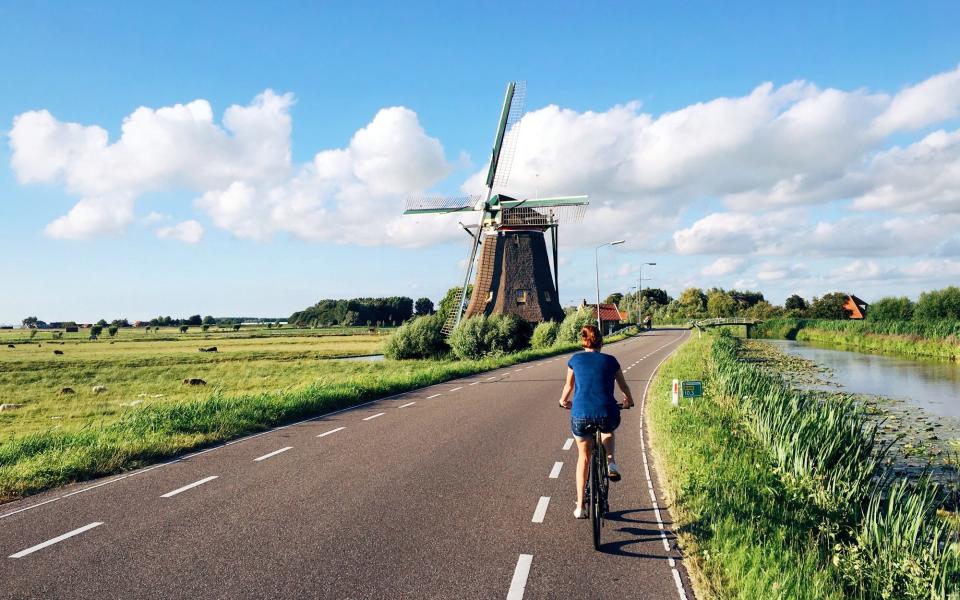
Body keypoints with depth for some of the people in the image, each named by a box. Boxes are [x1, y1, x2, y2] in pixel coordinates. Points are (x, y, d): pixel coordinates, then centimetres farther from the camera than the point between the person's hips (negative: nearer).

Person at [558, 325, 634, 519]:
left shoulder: (575, 360, 12)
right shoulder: (610, 361, 12)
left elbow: (569, 386, 26)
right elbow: (623, 386, 27)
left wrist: (564, 401, 47)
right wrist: (629, 400, 48)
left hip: (580, 415, 0)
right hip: (607, 413, 0)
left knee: (583, 457, 21)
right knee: (608, 431, 38)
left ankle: (580, 506, 22)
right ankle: (611, 463, 12)